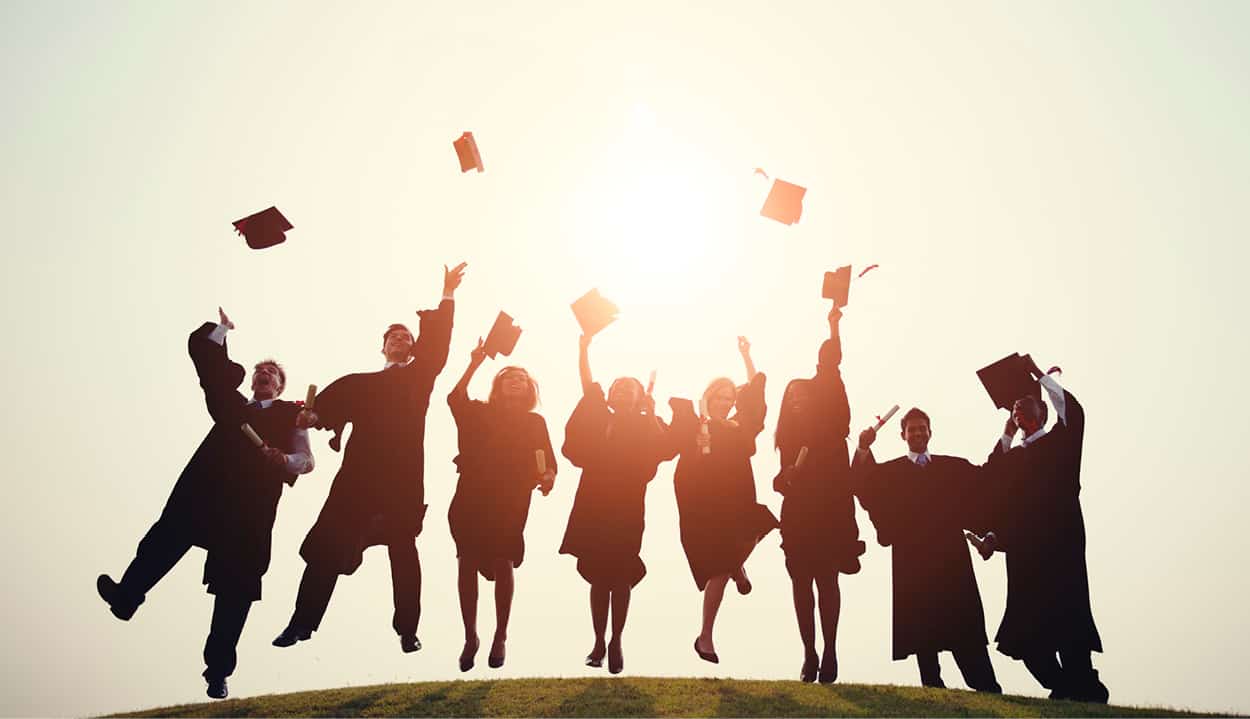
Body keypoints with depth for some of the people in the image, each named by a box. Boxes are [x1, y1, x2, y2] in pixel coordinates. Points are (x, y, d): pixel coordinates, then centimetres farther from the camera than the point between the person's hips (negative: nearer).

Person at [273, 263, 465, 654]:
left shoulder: (419, 376, 18)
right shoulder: (360, 382, 20)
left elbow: (436, 344, 4)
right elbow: (336, 399, 2)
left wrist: (448, 297, -7)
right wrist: (315, 414, -20)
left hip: (403, 474, -1)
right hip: (360, 471, 1)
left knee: (403, 549, 1)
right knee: (328, 545, -3)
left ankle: (407, 629, 3)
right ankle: (303, 621, 0)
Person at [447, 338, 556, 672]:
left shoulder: (534, 422, 12)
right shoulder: (479, 412, 12)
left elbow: (546, 457, 1)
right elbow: (455, 398, -8)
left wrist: (548, 476, -20)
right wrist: (474, 365, -14)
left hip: (510, 500, -1)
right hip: (472, 495, 1)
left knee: (502, 563, -2)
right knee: (468, 562, -1)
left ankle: (500, 637, 8)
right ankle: (470, 637, 8)